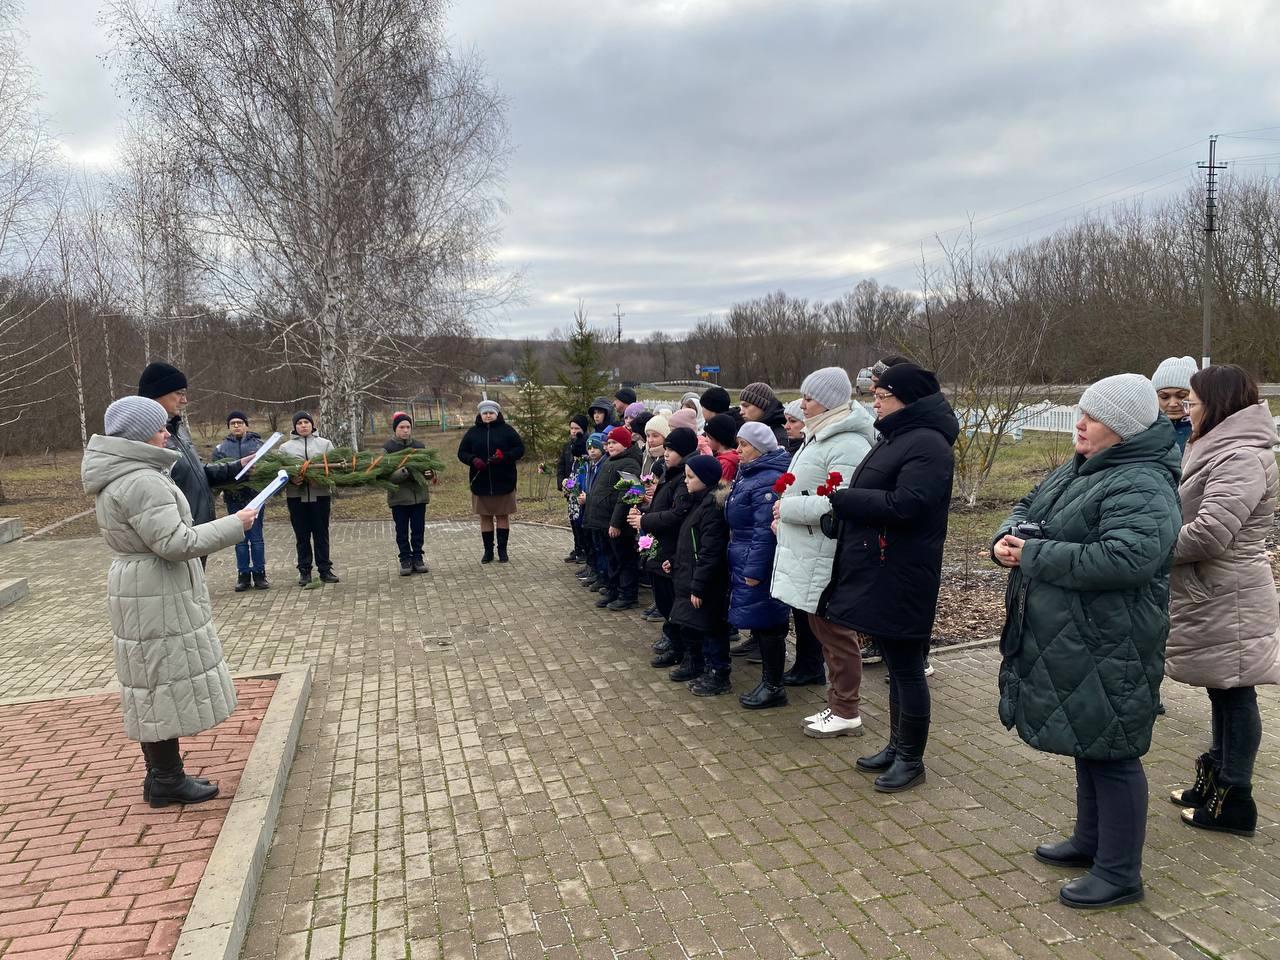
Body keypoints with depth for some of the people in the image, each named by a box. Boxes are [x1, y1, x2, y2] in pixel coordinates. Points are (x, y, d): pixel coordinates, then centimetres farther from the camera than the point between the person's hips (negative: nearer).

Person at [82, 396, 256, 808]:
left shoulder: (116, 477, 12)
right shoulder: (141, 482, -22)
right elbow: (174, 543, -26)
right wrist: (234, 525, -19)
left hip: (143, 592, 10)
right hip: (156, 599, -10)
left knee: (154, 683, 16)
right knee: (167, 682, -1)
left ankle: (163, 775, 26)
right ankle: (166, 781, 10)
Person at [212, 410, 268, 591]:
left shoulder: (258, 444, 5)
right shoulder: (221, 448, 7)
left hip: (254, 496, -1)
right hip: (234, 499, 1)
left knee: (256, 537, 3)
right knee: (240, 539, 7)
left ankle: (259, 574, 10)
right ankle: (243, 575, 14)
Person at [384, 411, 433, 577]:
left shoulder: (420, 446, 5)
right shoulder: (387, 448, -4)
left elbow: (429, 467, 9)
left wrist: (430, 474, -15)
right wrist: (404, 472, -30)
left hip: (419, 495, 2)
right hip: (399, 496, -2)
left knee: (418, 530, 8)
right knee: (402, 532, 6)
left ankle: (417, 558, 19)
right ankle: (405, 560, 16)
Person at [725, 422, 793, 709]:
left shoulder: (767, 482, -20)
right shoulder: (749, 474, 13)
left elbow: (764, 531, -24)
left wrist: (754, 569, -23)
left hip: (758, 565, -10)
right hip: (744, 561, 10)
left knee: (766, 624, -1)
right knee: (758, 624, 16)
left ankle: (774, 686, 10)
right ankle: (768, 679, 27)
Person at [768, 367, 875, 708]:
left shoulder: (848, 446, -18)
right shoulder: (820, 436, 15)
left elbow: (839, 504, -26)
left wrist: (787, 508, -18)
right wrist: (785, 508, 8)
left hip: (827, 560, -10)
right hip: (808, 552, 10)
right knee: (820, 627, 16)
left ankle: (846, 713, 15)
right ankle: (838, 705, 29)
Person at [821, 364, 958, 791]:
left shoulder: (927, 444, -16)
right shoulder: (895, 437, 15)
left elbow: (904, 505, -26)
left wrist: (841, 498, -18)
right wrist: (841, 512, 1)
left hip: (901, 579, -10)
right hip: (877, 573, 10)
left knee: (906, 667, 4)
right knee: (895, 664, 19)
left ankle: (911, 760, 18)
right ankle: (897, 746, 32)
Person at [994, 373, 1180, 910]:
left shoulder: (1143, 488, -19)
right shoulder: (1078, 471, 11)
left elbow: (1124, 559, -32)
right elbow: (1026, 508, 18)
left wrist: (1033, 555, -25)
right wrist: (1009, 538, -6)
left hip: (1107, 649, -10)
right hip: (1066, 641, 10)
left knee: (1110, 753, 3)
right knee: (1086, 743, 22)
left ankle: (1120, 873, 18)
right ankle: (1091, 842, 39)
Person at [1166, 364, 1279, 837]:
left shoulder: (1241, 458, -19)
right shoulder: (1220, 450, 15)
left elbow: (1208, 533, -26)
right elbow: (1193, 516, 21)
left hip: (1227, 604, -10)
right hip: (1213, 600, 10)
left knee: (1233, 695, 1)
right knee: (1224, 693, 18)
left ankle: (1233, 802, 12)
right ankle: (1215, 780, 31)